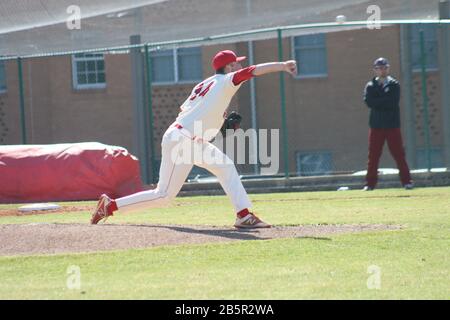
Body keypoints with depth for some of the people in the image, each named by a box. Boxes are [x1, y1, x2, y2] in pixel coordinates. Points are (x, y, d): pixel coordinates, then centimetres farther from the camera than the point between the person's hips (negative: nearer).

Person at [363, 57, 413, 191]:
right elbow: (369, 102, -10)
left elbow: (393, 102, -11)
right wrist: (385, 102, -12)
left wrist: (378, 102, -9)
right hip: (376, 125, 1)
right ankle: (370, 183, 5)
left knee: (399, 154, -2)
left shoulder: (394, 84, 4)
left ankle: (406, 181, 3)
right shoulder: (371, 86, 7)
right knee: (373, 155, 1)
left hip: (392, 124, -1)